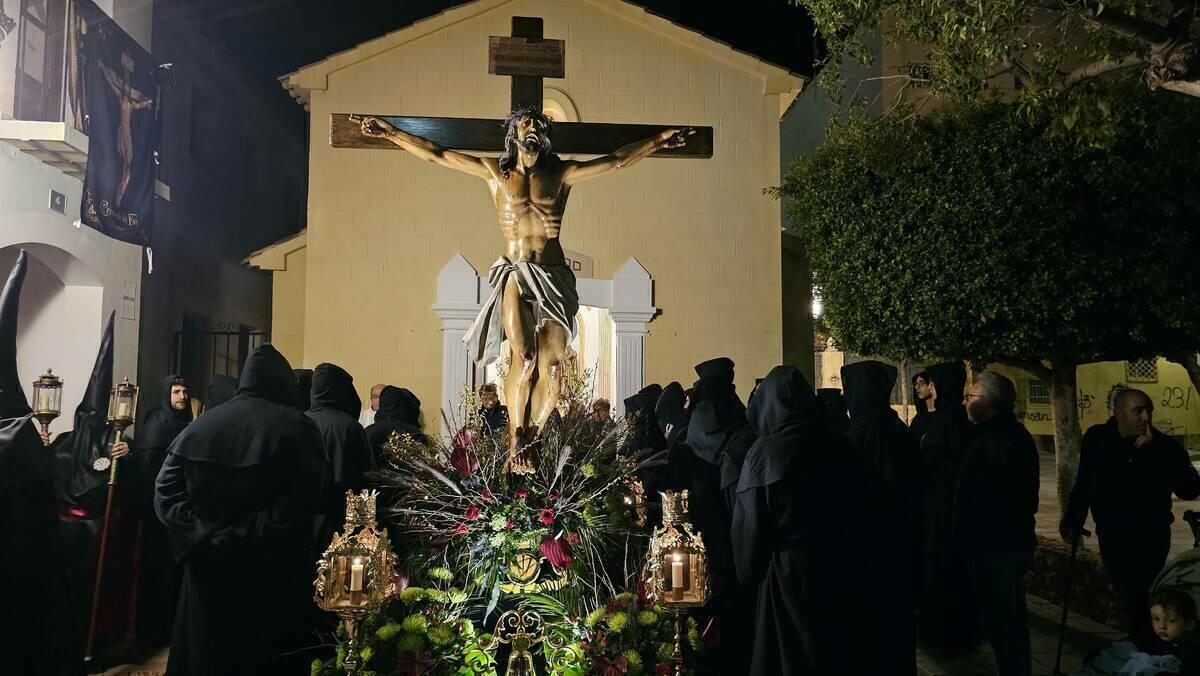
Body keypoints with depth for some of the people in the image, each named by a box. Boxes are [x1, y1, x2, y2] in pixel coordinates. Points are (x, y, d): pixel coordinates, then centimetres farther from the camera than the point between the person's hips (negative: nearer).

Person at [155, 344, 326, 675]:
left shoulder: (199, 426, 6)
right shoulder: (298, 427, -10)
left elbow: (165, 493, -1)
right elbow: (299, 505, -21)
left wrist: (206, 538, -8)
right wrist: (240, 540, -16)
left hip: (208, 575, 4)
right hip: (272, 580, -4)